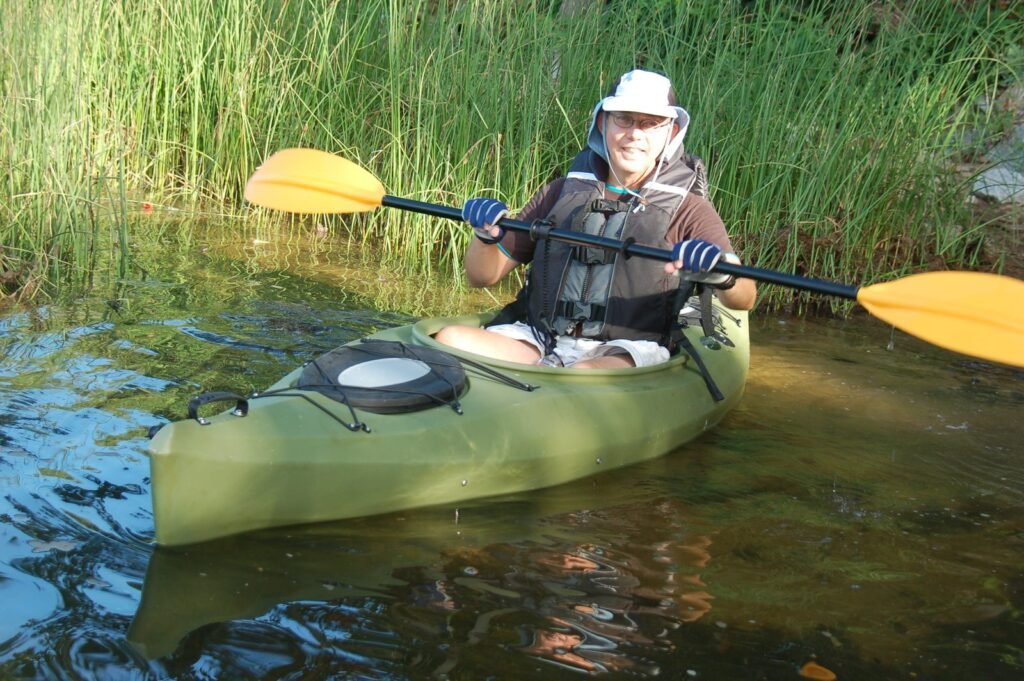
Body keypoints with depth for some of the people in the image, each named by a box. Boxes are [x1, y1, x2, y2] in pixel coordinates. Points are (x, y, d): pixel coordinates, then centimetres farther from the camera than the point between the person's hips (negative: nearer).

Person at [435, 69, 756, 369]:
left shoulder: (688, 208, 6)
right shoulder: (562, 192, 15)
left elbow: (745, 299, -9)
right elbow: (483, 277, 16)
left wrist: (723, 276, -33)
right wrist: (486, 238, -8)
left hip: (627, 353, -3)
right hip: (540, 341, 3)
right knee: (450, 339, -23)